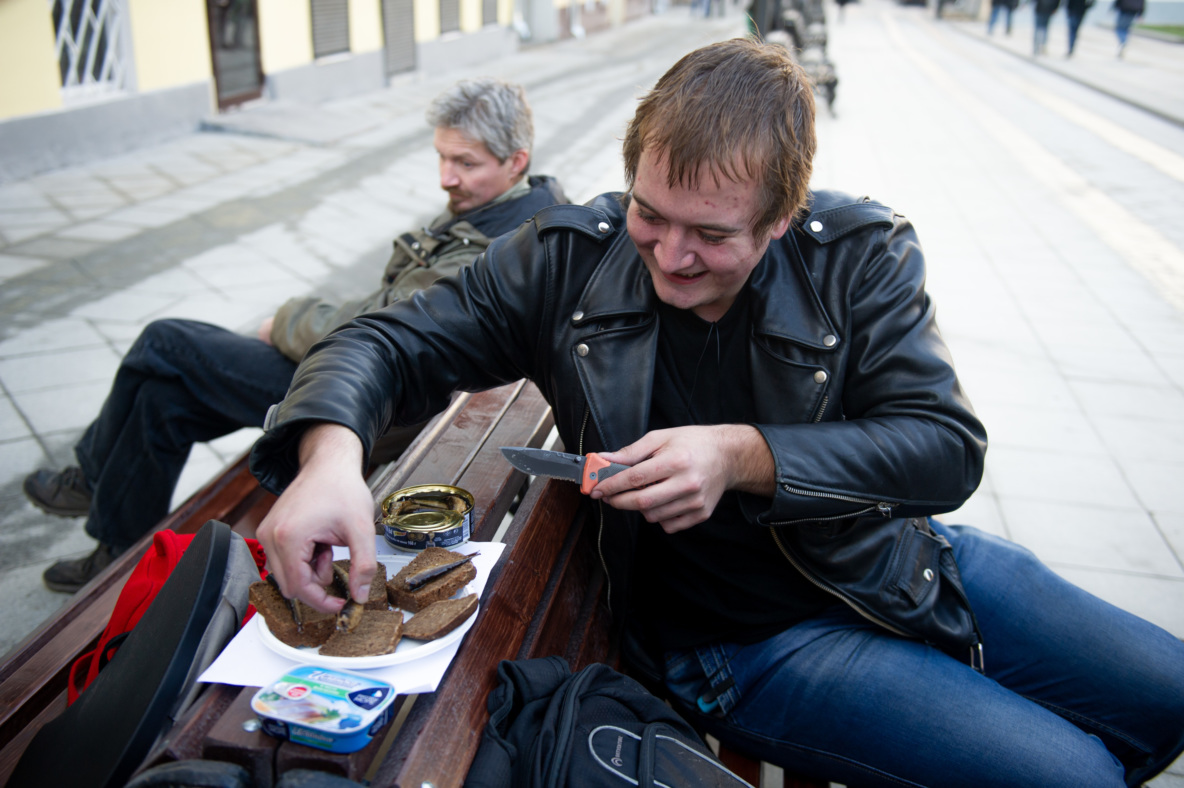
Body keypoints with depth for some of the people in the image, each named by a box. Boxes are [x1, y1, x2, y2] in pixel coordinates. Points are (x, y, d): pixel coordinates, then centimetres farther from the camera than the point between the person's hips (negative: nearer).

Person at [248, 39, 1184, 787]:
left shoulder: (860, 253, -12)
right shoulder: (568, 259, -13)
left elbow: (948, 446, -16)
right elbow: (389, 343, -10)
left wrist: (747, 455, -32)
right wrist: (332, 450, -34)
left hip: (903, 566, 4)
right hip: (748, 642, -3)